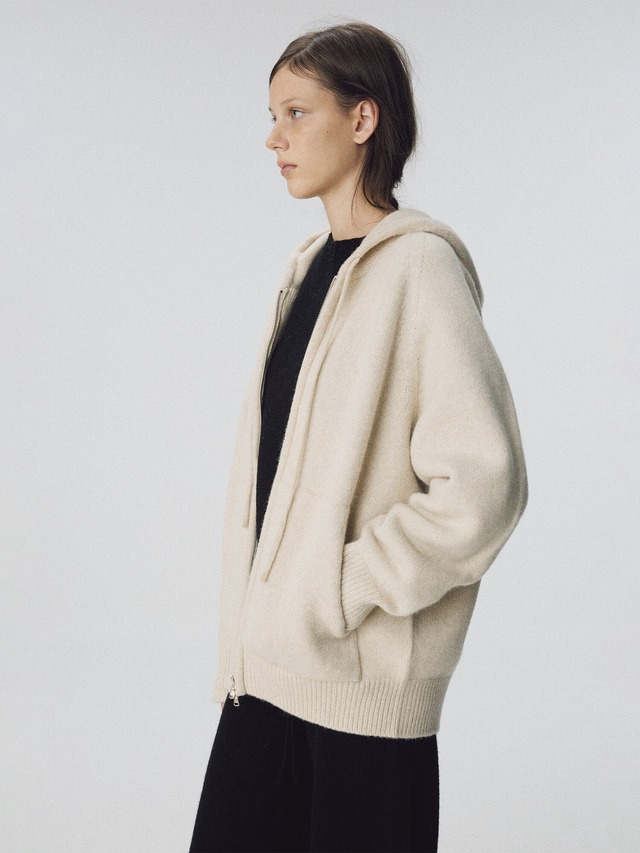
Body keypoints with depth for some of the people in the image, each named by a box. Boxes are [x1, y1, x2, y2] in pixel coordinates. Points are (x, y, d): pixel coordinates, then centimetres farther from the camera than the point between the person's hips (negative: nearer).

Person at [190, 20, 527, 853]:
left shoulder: (417, 267, -12)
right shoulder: (313, 266, 13)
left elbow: (484, 484, -18)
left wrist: (340, 595, -15)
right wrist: (250, 629, 10)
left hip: (363, 676, -7)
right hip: (271, 663, 7)